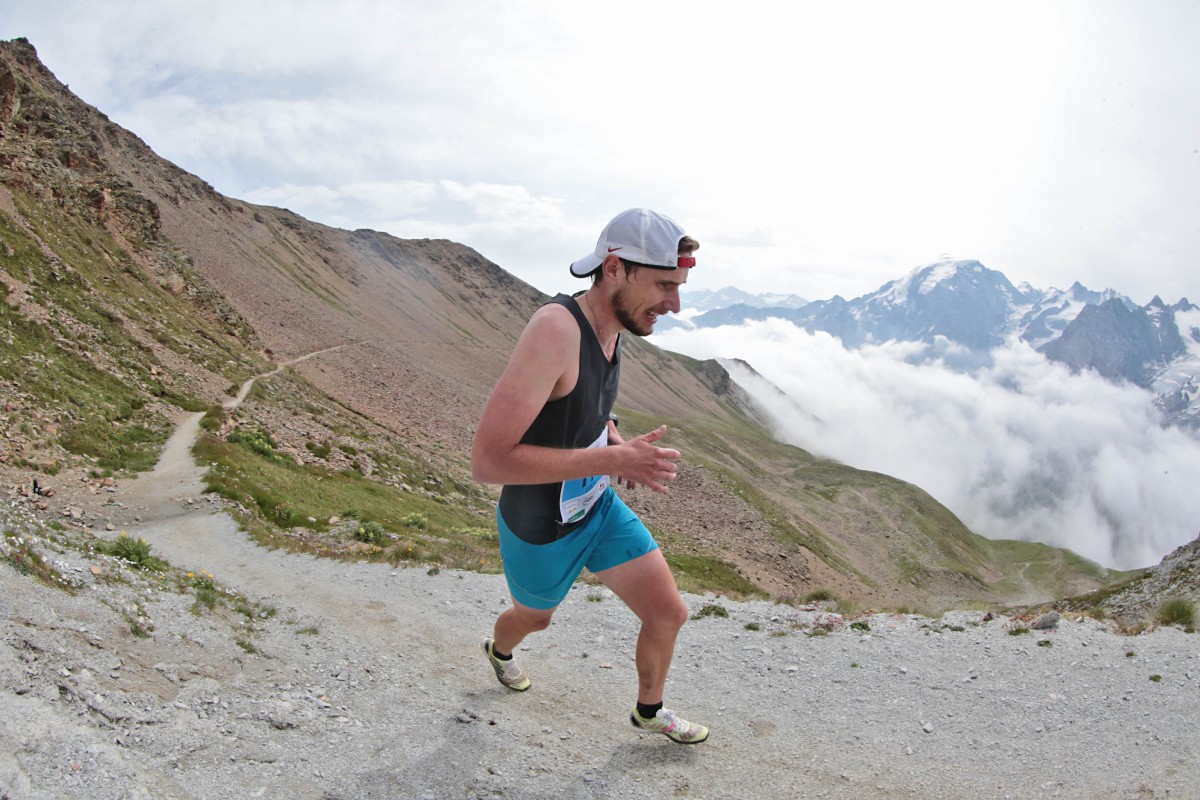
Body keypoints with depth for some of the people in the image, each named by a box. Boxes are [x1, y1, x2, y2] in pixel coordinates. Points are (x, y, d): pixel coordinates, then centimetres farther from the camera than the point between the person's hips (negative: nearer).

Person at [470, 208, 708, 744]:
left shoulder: (608, 327, -7)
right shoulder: (556, 329, -34)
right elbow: (486, 460, -38)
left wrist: (623, 449, -5)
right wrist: (612, 459, -37)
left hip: (599, 508, 6)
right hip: (541, 530, -6)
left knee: (668, 613, 7)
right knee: (535, 617, 24)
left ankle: (649, 711, 37)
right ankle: (499, 650, 61)